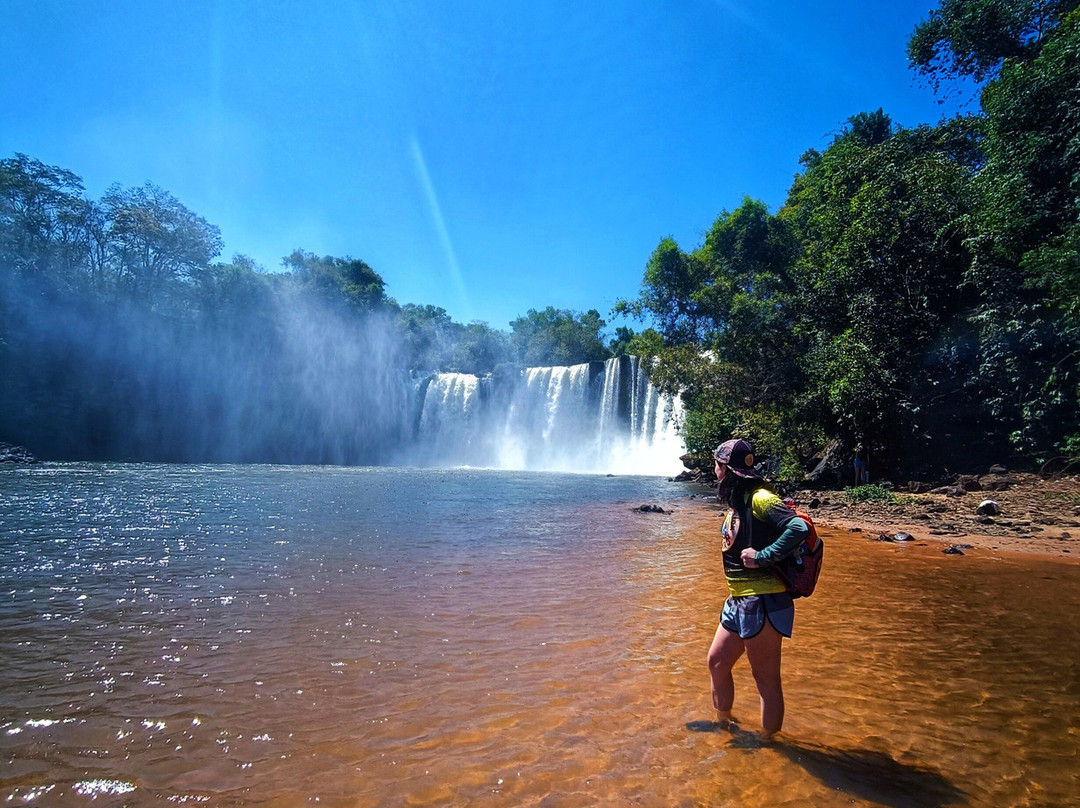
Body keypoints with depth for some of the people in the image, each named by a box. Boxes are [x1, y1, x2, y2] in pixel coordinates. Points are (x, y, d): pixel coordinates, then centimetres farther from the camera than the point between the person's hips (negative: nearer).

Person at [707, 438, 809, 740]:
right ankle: (724, 722, 40)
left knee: (766, 678, 5)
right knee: (717, 662, 20)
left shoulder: (759, 499, -17)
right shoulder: (737, 504, 11)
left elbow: (799, 527, -29)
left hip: (761, 602, -10)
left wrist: (762, 556, -25)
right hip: (739, 601, 10)